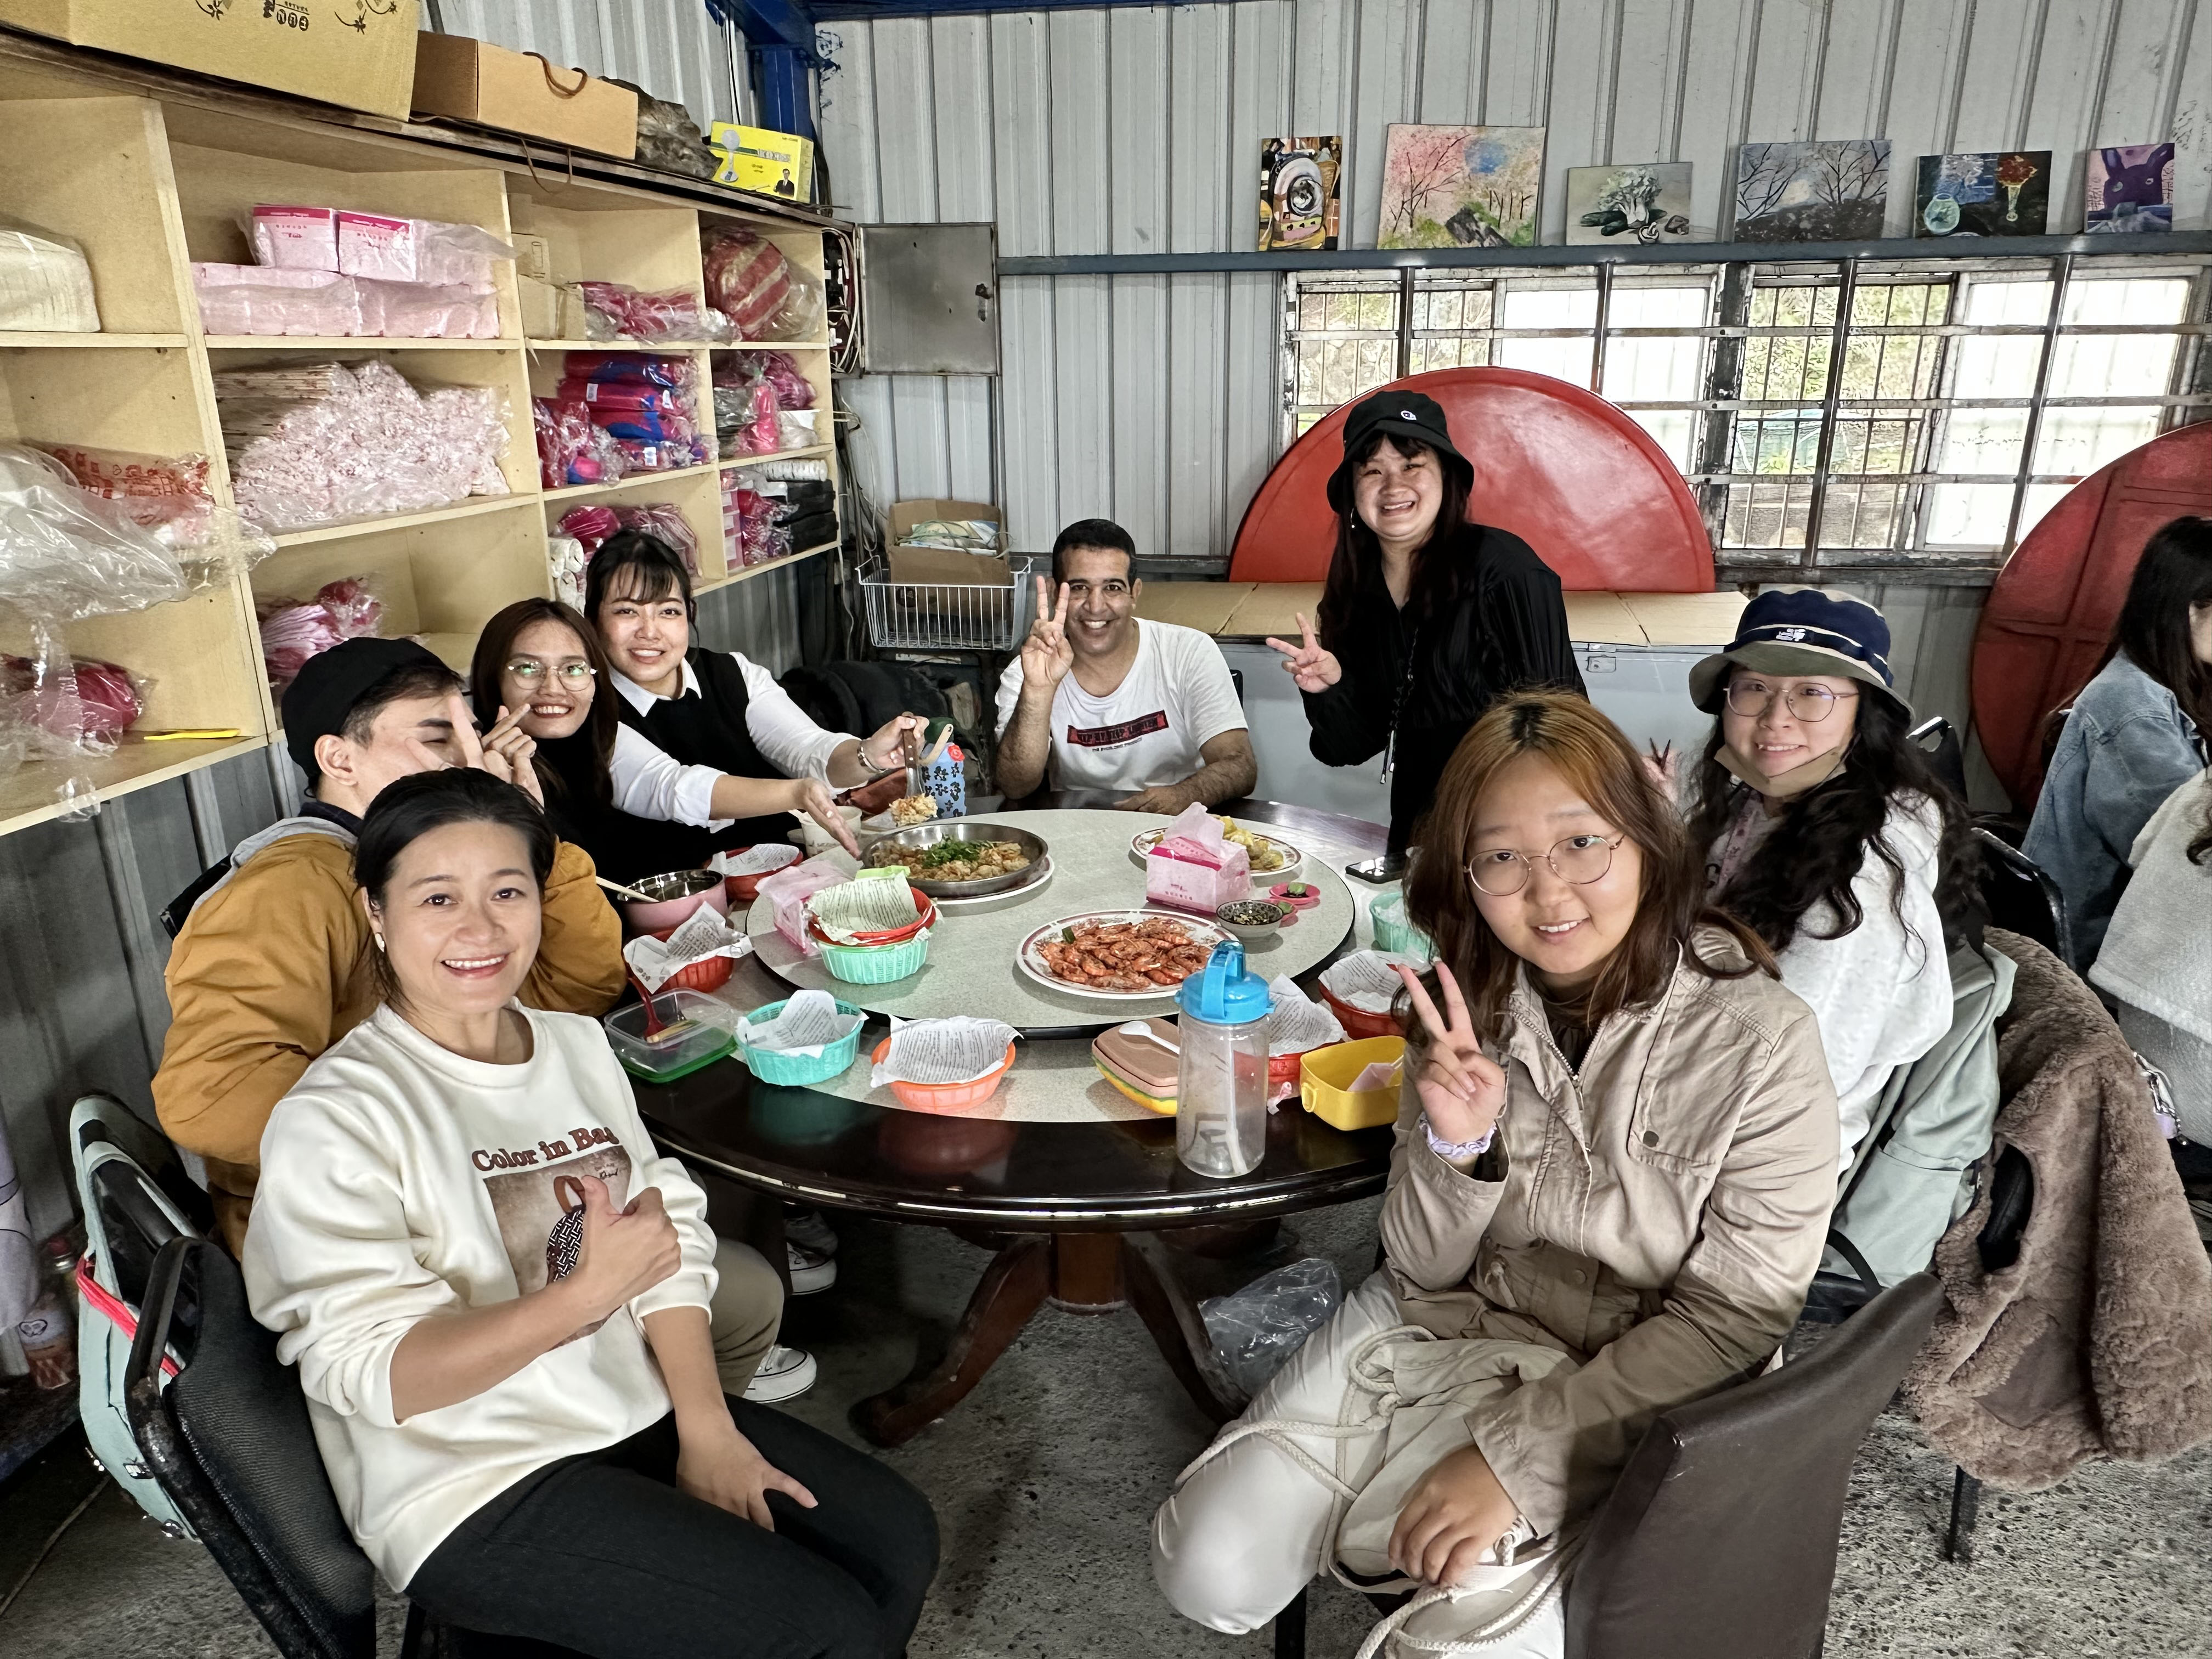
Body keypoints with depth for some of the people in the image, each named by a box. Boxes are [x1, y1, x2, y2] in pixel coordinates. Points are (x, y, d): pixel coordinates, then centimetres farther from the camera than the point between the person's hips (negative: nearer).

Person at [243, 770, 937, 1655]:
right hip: (477, 1490, -6)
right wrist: (588, 1292, -29)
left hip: (640, 1411, 6)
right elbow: (374, 1378, -19)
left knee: (899, 1538, 0)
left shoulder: (578, 1044, 4)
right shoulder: (332, 1119, -16)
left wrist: (704, 1426, -8)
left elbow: (670, 1238, 2)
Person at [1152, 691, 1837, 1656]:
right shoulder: (1468, 1007, -6)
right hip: (1445, 1329, 3)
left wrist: (1515, 1454, -20)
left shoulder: (1762, 1044, -19)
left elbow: (1733, 1321, -14)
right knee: (1207, 1566, -6)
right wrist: (1455, 1148, -24)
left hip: (1629, 1395, -2)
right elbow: (1422, 1270, -2)